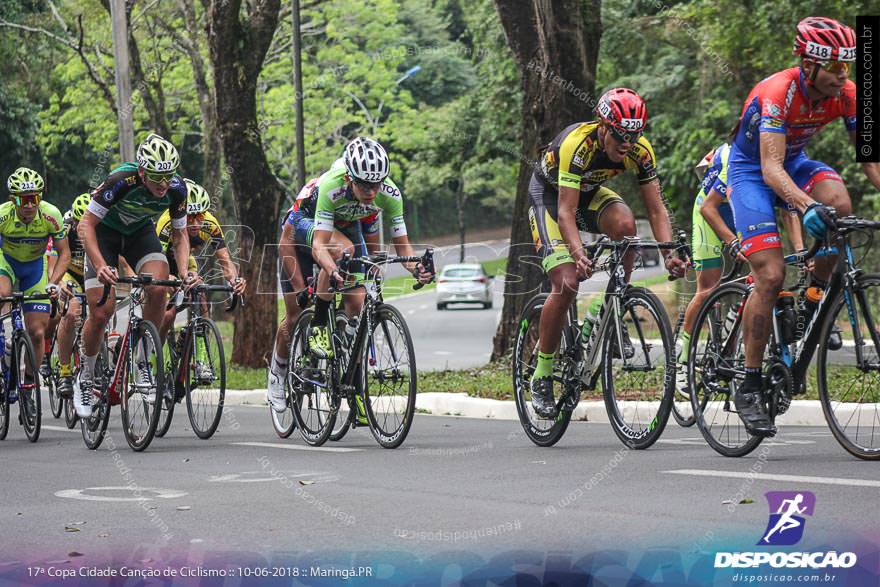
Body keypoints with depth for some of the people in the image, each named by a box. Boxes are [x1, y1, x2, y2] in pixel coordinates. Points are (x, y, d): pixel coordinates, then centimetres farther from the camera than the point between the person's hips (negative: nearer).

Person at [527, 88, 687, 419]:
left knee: (624, 224, -30)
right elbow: (566, 212, -40)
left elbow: (656, 210, -21)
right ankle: (541, 377, -6)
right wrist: (579, 254, -56)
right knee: (566, 283, -19)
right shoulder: (577, 144, -36)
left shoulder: (640, 151, -22)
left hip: (590, 192, 4)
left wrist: (669, 254, -39)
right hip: (550, 193, -4)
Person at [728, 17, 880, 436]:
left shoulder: (846, 94, -15)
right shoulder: (778, 93, -31)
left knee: (839, 203, -29)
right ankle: (749, 388, -10)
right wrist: (807, 205, -56)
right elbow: (771, 168, -39)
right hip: (752, 171, -5)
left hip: (795, 163, 5)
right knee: (771, 275, -18)